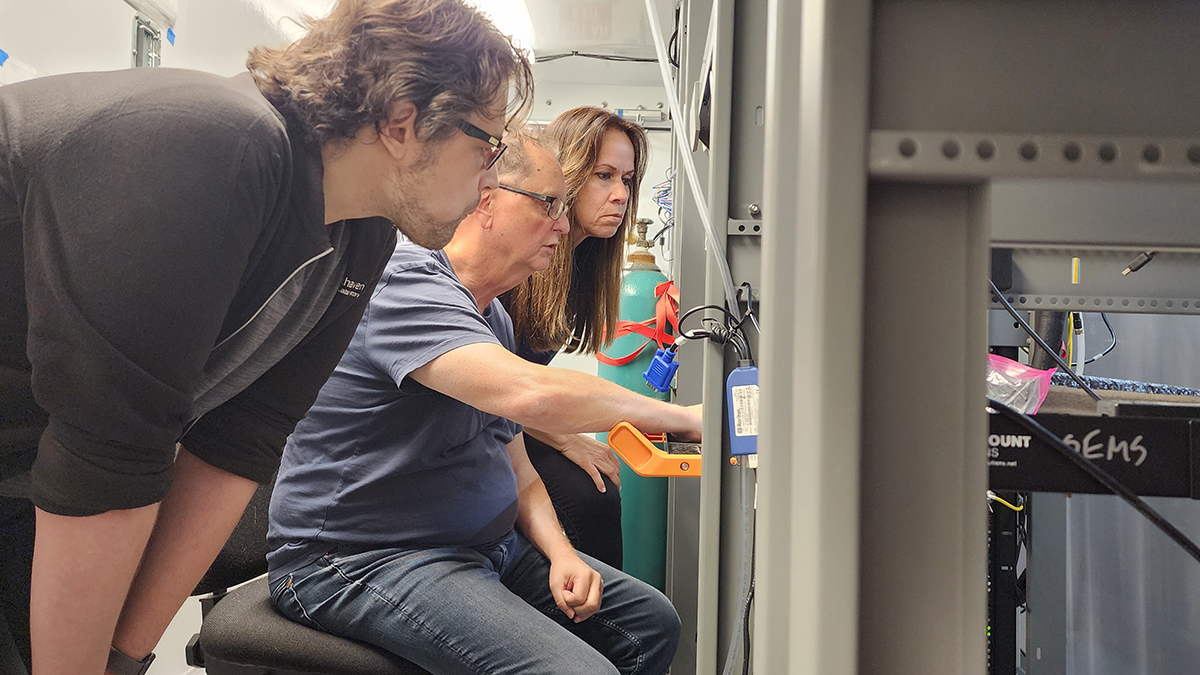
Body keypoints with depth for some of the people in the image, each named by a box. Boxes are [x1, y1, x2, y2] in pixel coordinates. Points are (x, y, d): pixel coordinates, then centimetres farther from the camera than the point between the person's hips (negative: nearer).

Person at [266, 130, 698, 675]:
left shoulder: (494, 318, 13)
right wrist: (677, 417, -22)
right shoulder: (408, 286, -19)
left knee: (652, 621, 6)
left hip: (489, 547, 9)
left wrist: (560, 553, -2)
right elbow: (532, 394, -35)